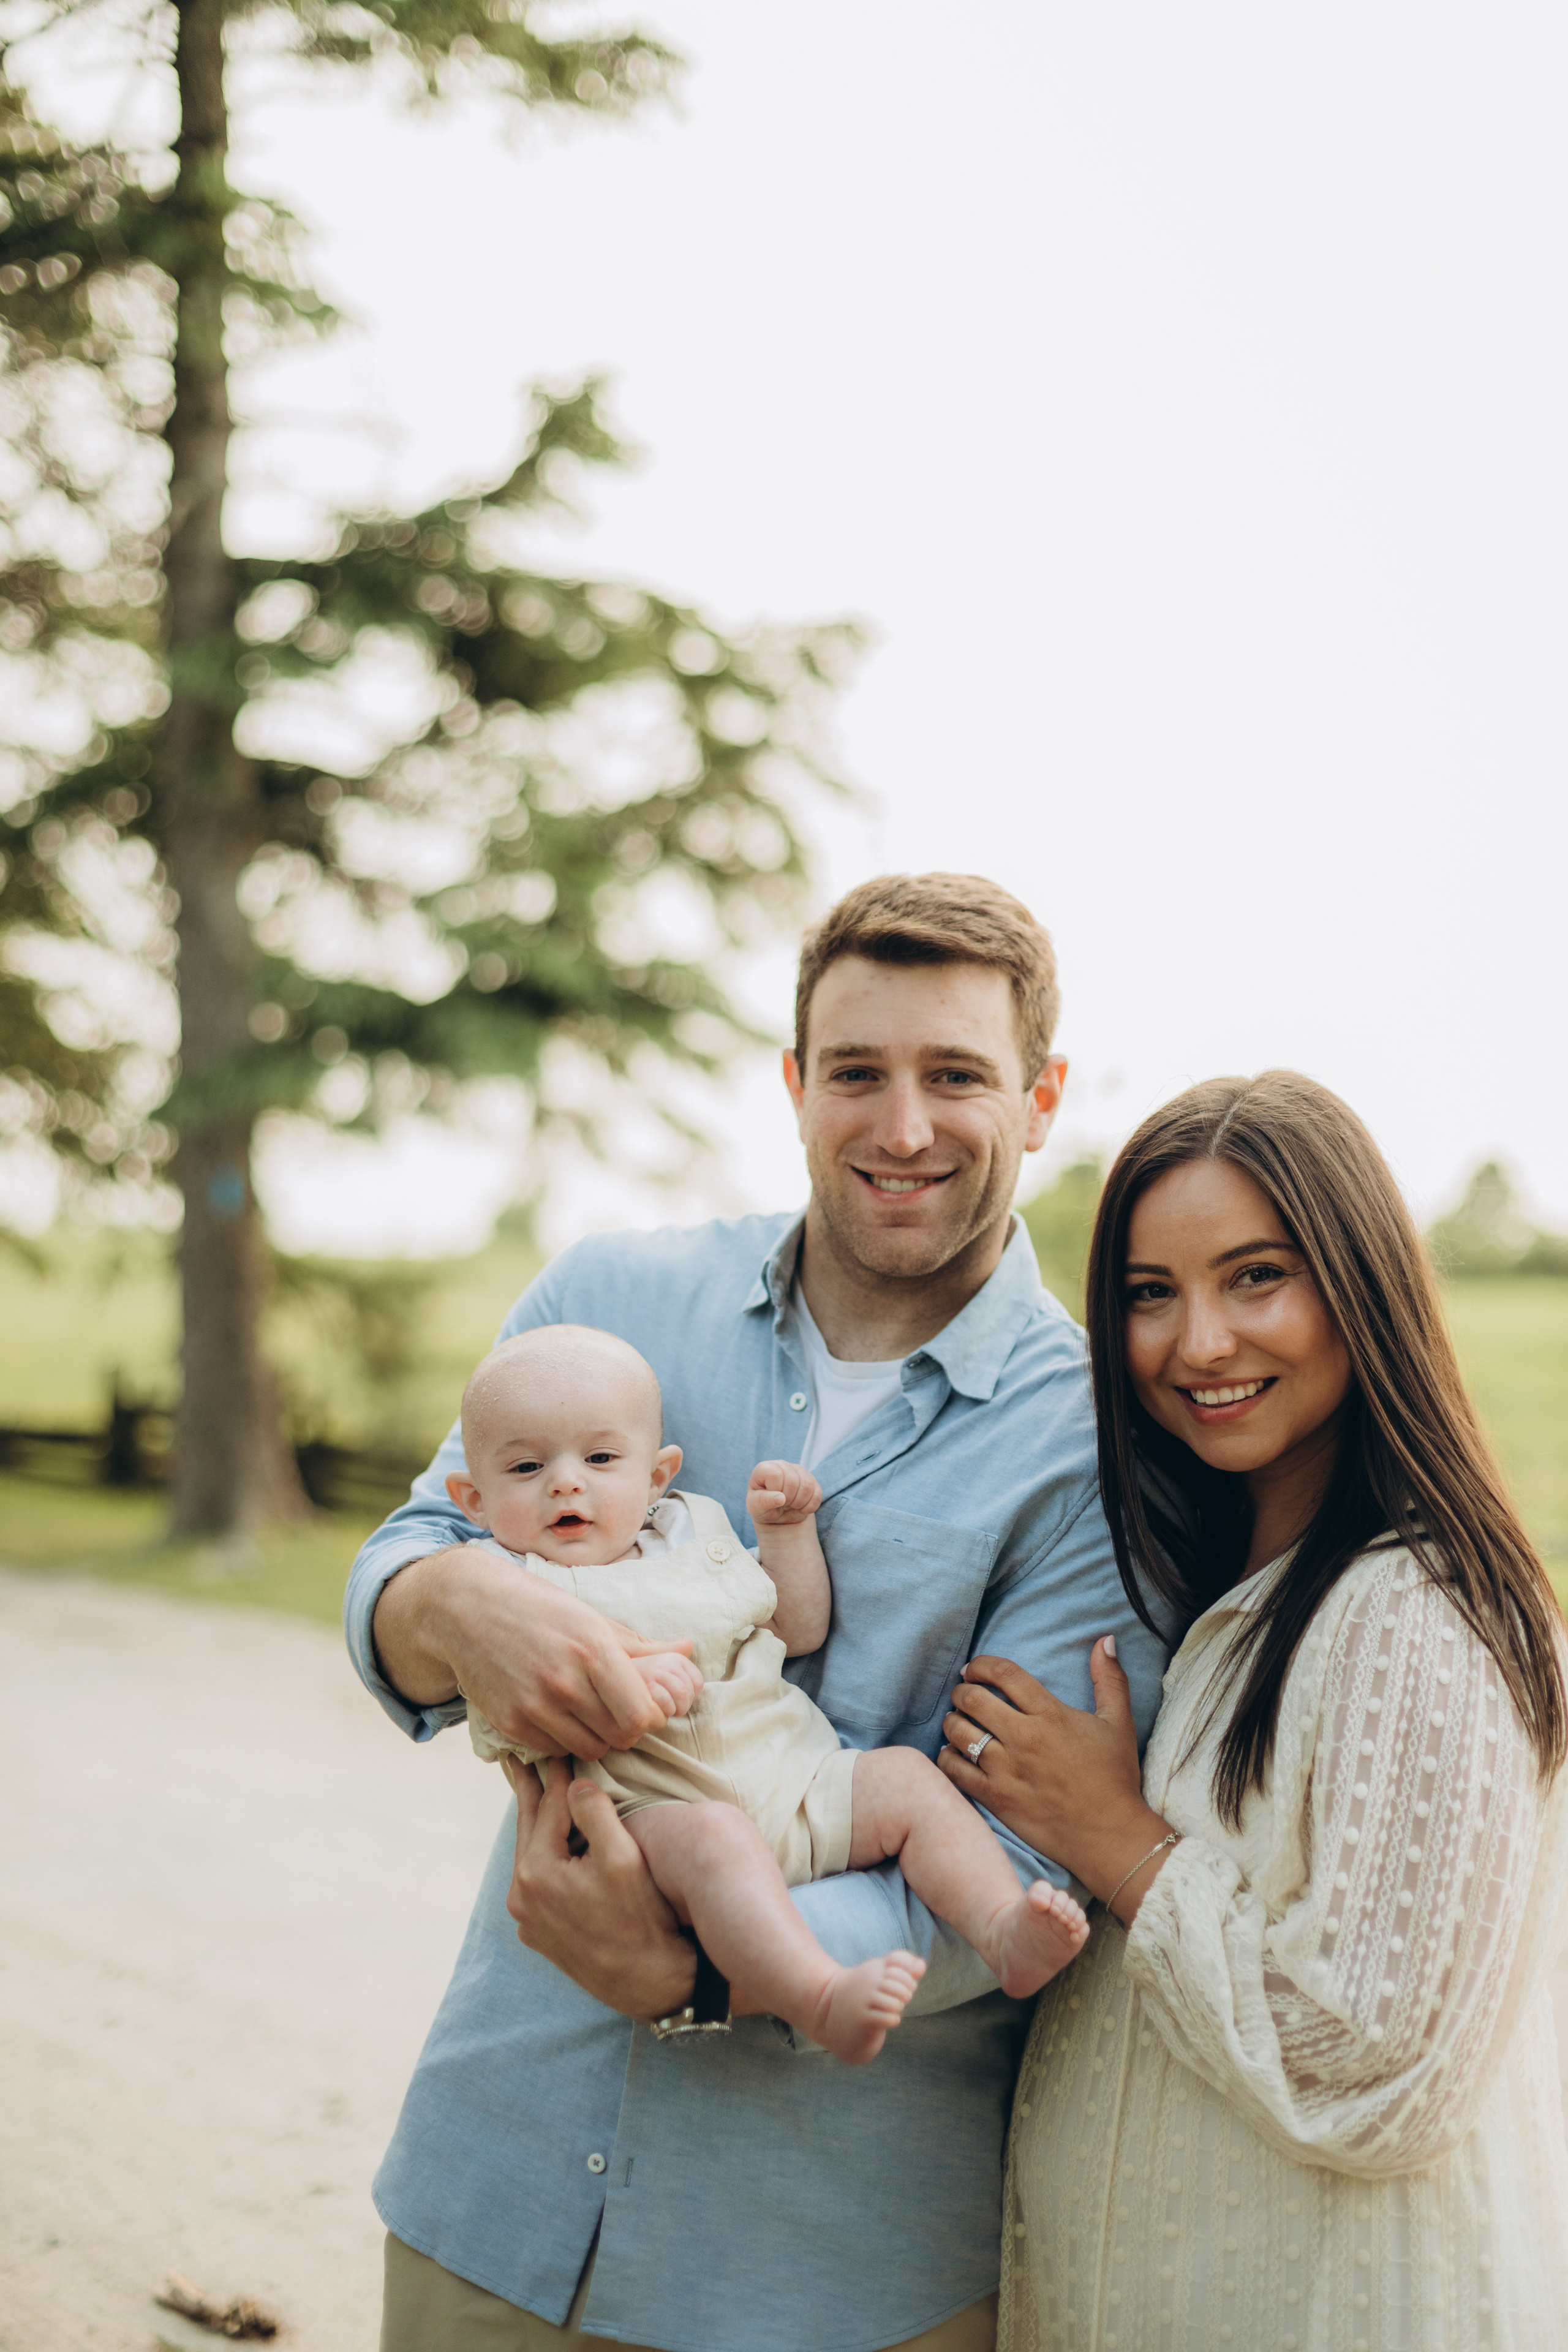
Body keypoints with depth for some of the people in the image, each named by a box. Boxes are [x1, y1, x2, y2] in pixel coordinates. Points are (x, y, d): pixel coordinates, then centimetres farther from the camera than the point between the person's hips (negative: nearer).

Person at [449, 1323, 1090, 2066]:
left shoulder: (689, 1534, 22)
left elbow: (799, 1629, 31)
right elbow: (498, 1729, -11)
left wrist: (787, 1529, 18)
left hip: (794, 1780, 7)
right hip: (655, 1812, -7)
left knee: (906, 1777, -11)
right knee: (711, 1837, -37)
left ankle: (1005, 1933, -23)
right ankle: (823, 2002, -53)